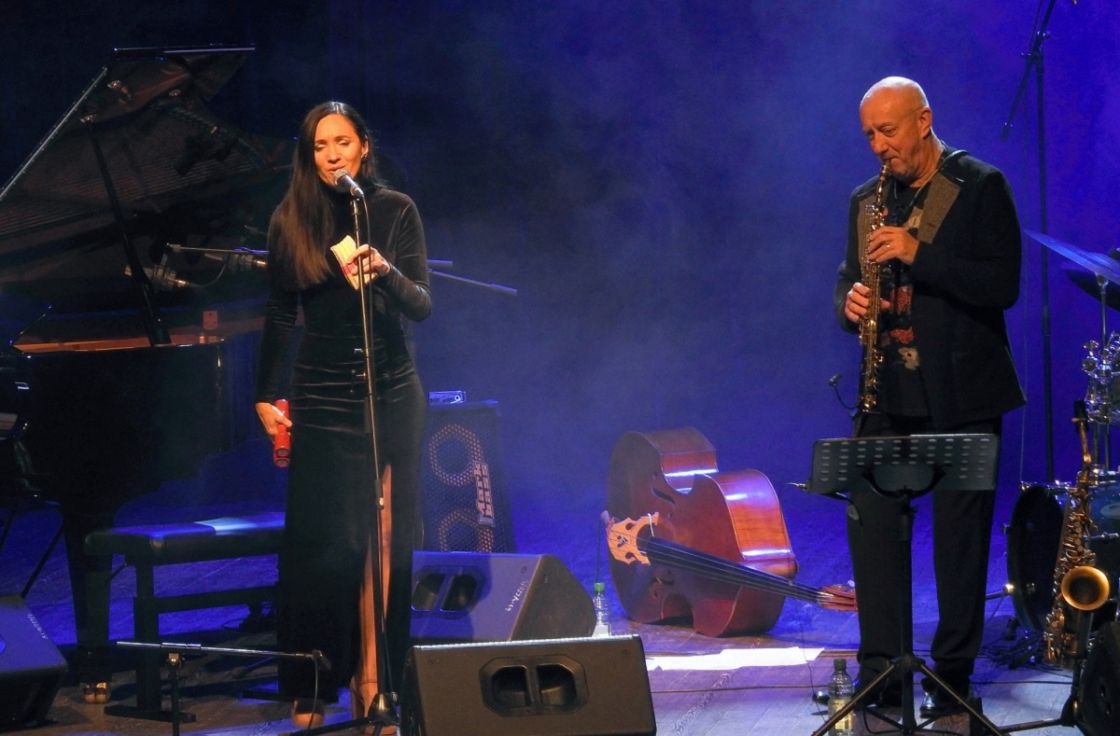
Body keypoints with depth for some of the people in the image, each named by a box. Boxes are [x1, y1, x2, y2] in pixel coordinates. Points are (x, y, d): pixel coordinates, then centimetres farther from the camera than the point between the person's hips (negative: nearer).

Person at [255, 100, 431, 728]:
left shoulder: (395, 210, 0)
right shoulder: (292, 221, 1)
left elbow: (423, 306, -5)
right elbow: (281, 316, 8)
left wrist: (385, 271, -25)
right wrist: (269, 396, 4)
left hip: (393, 393, 0)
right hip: (323, 398, 0)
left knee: (388, 539, 0)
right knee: (324, 540, -2)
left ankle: (377, 676, 6)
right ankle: (312, 684, 6)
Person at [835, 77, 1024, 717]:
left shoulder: (981, 187, -4)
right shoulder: (867, 200, 13)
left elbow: (1004, 285, -13)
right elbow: (849, 282, 19)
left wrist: (919, 255, -22)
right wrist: (852, 302, -5)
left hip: (962, 395, -5)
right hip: (889, 394, 5)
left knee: (960, 536, 1)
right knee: (869, 522, -2)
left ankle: (952, 678, 11)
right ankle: (879, 675, 5)